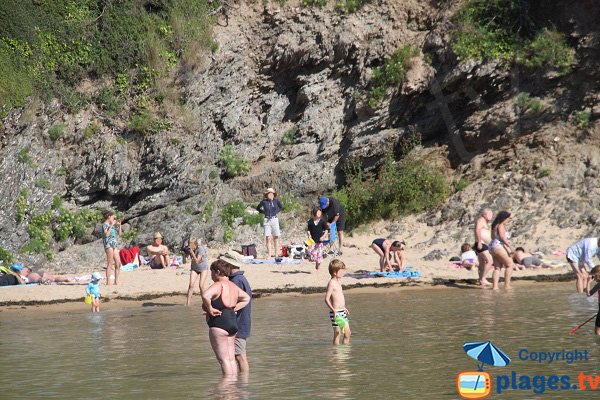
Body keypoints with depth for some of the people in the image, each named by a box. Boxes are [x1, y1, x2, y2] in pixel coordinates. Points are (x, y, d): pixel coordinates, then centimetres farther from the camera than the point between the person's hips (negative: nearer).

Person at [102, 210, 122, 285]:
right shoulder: (105, 225, -5)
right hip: (109, 245, -8)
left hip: (115, 245, 8)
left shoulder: (113, 225, 19)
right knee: (110, 264, -9)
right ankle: (108, 282, -8)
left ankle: (116, 281, 11)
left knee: (118, 264, 5)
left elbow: (119, 234, 22)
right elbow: (106, 234, -20)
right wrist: (111, 225, -18)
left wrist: (119, 225, 11)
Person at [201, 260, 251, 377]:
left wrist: (210, 309, -19)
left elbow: (205, 295, -33)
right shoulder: (233, 286, 14)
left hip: (219, 325, -9)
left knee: (224, 359, -7)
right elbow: (246, 298, 29)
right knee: (231, 359, 11)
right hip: (233, 323, 9)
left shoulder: (218, 285, -14)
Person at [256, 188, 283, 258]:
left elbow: (281, 207, 20)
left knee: (276, 237, 1)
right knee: (268, 238, -5)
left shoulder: (276, 201, 1)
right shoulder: (264, 201, -2)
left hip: (275, 220, 1)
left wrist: (276, 212, 6)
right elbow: (258, 208, 15)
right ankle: (269, 254, -3)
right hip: (267, 220, -1)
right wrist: (263, 212, 4)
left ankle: (276, 254, 6)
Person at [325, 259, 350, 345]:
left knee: (348, 333, 11)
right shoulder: (331, 283, -15)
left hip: (342, 312, 9)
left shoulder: (338, 281, 12)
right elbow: (327, 299, -20)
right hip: (336, 313, -9)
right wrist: (333, 310, -28)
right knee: (337, 334, -4)